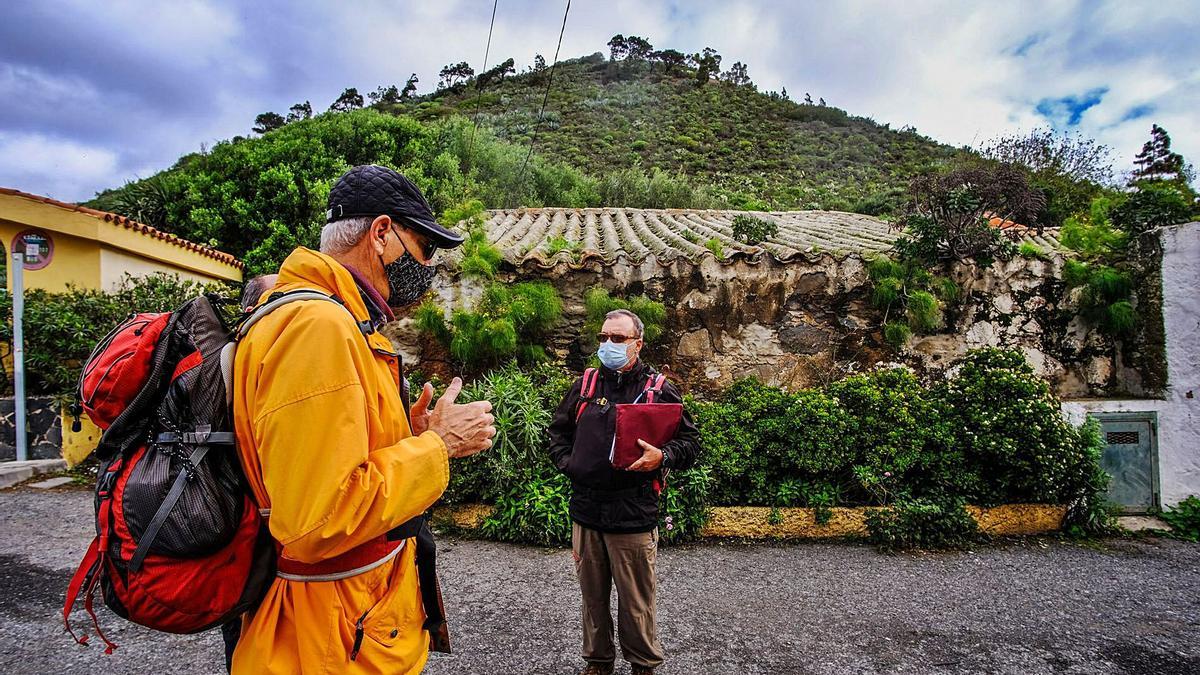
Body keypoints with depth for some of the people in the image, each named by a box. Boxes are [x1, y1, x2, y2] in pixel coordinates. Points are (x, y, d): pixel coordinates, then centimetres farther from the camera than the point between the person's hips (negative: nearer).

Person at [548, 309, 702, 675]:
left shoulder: (658, 390, -4)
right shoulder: (584, 385, 8)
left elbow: (690, 441, -2)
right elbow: (558, 429, 21)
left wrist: (662, 457, -20)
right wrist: (566, 462, 5)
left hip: (633, 515, -4)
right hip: (585, 510, 4)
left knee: (636, 601, 9)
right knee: (592, 595, 18)